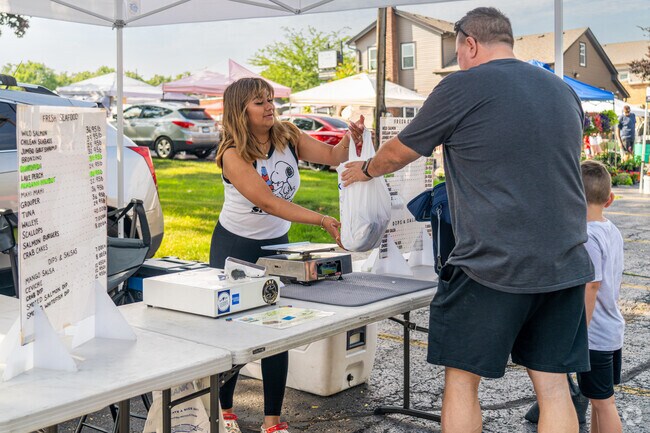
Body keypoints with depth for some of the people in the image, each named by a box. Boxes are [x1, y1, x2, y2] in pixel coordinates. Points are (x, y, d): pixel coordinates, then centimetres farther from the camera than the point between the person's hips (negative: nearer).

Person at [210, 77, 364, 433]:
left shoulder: (288, 137, -7)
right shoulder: (233, 154, -22)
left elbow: (332, 156, -10)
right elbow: (269, 202, -31)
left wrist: (351, 139, -33)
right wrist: (322, 220, -38)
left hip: (276, 244, 4)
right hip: (235, 247, -4)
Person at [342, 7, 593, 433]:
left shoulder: (462, 87, -6)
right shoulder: (565, 91, 13)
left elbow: (398, 153, 6)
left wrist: (366, 169, 27)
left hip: (493, 266, -6)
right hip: (565, 265, 6)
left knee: (461, 379, 8)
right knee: (553, 385, 10)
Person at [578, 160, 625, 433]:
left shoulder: (588, 237, -22)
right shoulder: (613, 232, 6)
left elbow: (591, 289, -24)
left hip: (594, 336, -9)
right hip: (613, 330, 9)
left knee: (603, 402, 1)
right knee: (599, 398, 21)